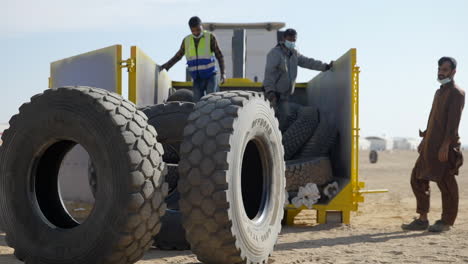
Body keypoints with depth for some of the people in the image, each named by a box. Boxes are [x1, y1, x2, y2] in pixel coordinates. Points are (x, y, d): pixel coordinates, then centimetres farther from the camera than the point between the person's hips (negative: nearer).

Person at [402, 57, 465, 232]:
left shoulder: (456, 93, -7)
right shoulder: (439, 92, 20)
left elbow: (454, 121, -16)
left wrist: (445, 145, -23)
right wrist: (425, 140, 20)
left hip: (445, 147, -9)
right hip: (430, 147, 9)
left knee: (446, 184, -1)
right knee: (417, 179, 8)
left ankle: (446, 222, 9)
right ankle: (422, 220, 14)